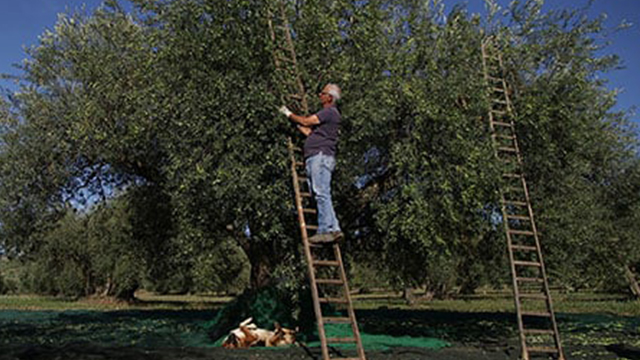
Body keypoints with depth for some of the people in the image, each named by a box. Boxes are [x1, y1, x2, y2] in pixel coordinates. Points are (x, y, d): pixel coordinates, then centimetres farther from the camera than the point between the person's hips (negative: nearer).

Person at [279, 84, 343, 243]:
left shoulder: (330, 112, -1)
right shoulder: (326, 114, 31)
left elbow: (306, 122, -7)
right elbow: (309, 132, 28)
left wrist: (289, 114, 8)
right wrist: (294, 121, 32)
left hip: (321, 155, -10)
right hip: (315, 158, 10)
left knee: (321, 194, -17)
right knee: (322, 195, 2)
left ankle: (325, 230, -21)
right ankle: (334, 229, -2)